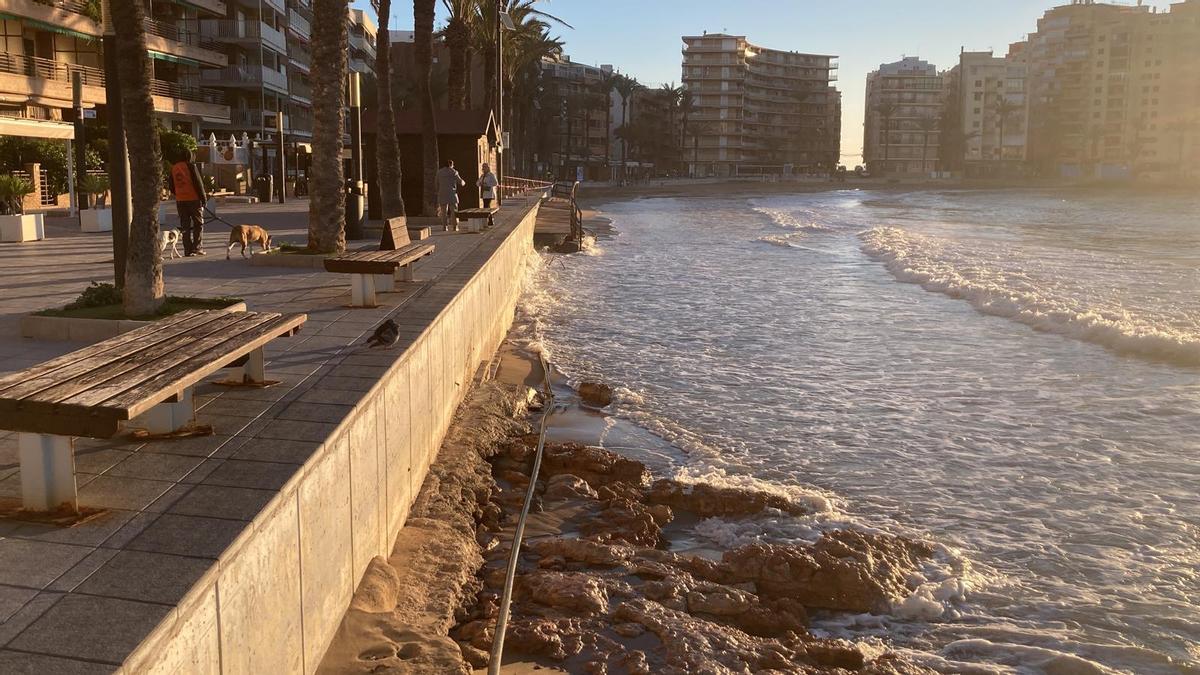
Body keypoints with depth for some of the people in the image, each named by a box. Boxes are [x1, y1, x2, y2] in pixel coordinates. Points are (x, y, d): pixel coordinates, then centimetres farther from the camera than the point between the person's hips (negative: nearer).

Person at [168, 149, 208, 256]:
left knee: (185, 225, 8)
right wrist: (204, 198, -5)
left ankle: (188, 250, 6)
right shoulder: (190, 166, -8)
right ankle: (197, 247, -1)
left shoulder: (174, 168, 10)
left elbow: (171, 185, 15)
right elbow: (198, 183, -10)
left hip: (180, 200, 5)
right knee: (198, 223, 6)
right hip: (193, 199, -5)